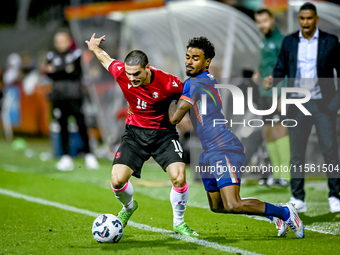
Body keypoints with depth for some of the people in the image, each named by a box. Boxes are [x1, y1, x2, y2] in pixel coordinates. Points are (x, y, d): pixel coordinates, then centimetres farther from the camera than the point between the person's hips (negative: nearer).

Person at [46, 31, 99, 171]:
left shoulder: (76, 54, 4)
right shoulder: (52, 56, 12)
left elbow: (77, 73, -6)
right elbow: (50, 74, 1)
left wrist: (57, 72, -18)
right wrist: (66, 71, -17)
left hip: (74, 95, -2)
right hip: (58, 96, 2)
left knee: (81, 124, -8)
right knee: (63, 126, 1)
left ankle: (88, 154, -2)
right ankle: (66, 158, 2)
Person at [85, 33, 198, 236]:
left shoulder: (167, 83, -25)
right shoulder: (121, 73, -17)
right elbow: (106, 58, 6)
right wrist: (95, 47, 22)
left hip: (163, 133, -2)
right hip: (135, 132, 3)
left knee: (179, 178, -20)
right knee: (117, 181, -10)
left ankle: (179, 222, 7)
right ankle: (128, 207, 27)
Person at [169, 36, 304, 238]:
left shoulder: (194, 84, -15)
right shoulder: (209, 79, 15)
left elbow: (175, 117, -14)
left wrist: (171, 99, 4)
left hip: (224, 150, -11)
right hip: (210, 153, 11)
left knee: (233, 205, -21)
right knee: (216, 206, 16)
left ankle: (285, 212, -5)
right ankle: (273, 213, 25)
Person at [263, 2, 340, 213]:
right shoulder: (289, 42, 7)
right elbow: (281, 68, 10)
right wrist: (272, 80, -11)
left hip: (323, 104, -2)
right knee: (297, 152, 2)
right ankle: (298, 200, 7)